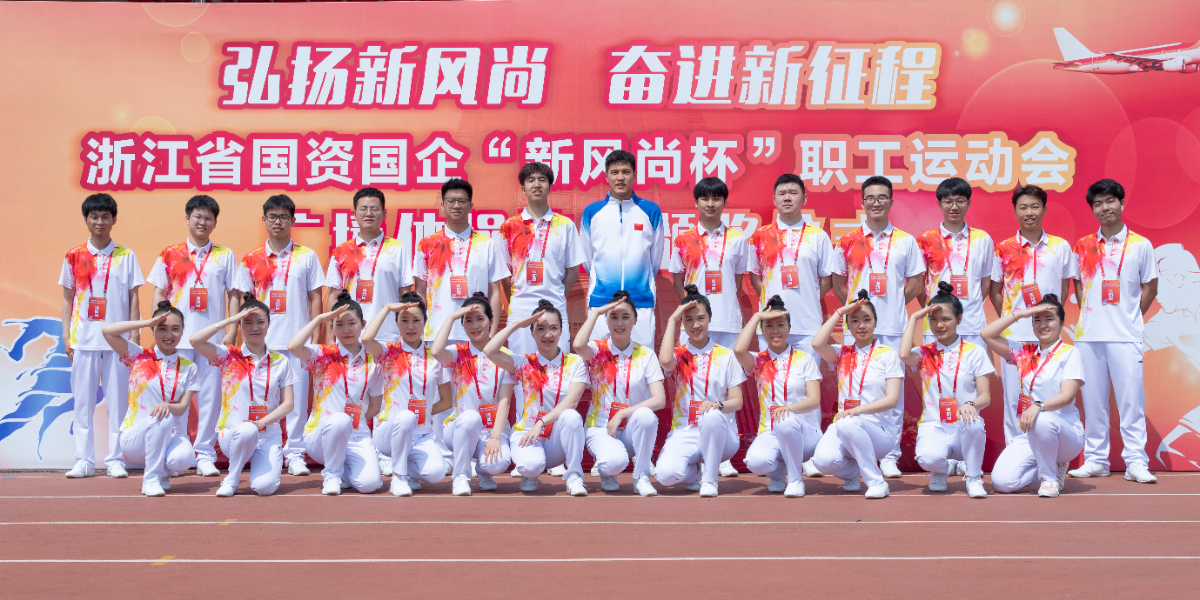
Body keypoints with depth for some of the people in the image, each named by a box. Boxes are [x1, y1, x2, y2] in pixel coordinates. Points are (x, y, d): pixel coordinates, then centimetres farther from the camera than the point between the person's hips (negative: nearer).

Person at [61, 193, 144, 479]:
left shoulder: (126, 256, 5)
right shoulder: (74, 257, 7)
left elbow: (133, 298, 5)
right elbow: (68, 298, 10)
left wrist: (135, 334, -1)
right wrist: (66, 335, 3)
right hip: (83, 337, 1)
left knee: (117, 398, 1)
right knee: (82, 399, 2)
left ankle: (115, 459, 8)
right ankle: (84, 460, 9)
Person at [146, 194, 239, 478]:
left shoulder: (225, 256, 9)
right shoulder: (170, 255, 9)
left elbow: (234, 295, 8)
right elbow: (159, 295, 9)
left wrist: (231, 332, -1)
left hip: (212, 337, 0)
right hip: (177, 337, 0)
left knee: (210, 395, 0)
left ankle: (205, 454, 7)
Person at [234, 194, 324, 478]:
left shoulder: (307, 256, 6)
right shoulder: (252, 259, 8)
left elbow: (315, 298, 7)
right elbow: (245, 300, 11)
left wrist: (314, 337, 1)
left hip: (297, 340, -1)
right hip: (262, 341, 1)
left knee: (297, 398, 0)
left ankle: (295, 454, 8)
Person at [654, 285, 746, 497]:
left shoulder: (725, 356, 6)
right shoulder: (678, 354, 6)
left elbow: (737, 401, 2)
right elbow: (665, 361, -20)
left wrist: (717, 405, -22)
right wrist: (672, 321, -9)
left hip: (719, 434, 0)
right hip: (684, 434, 1)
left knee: (711, 417, -38)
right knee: (665, 474, -30)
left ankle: (709, 480, -14)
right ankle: (696, 472, 8)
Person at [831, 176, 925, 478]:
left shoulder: (905, 241, 7)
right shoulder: (848, 241, 7)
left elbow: (915, 283, 10)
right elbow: (838, 282, 12)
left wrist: (892, 305, 2)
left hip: (893, 328, 0)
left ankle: (890, 456, 9)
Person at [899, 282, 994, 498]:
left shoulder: (974, 352, 6)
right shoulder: (925, 353, 7)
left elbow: (985, 397, 0)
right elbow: (904, 355, -18)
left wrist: (970, 404, -24)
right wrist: (914, 318, -7)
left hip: (965, 430, 0)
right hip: (934, 427, 0)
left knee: (972, 422, -37)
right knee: (928, 459, -34)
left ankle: (974, 478, -8)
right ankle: (941, 471, 8)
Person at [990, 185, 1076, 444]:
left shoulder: (1061, 247, 5)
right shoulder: (1003, 249, 4)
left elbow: (1065, 287, 13)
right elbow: (995, 291, 10)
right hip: (1014, 335, 0)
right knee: (1014, 398, 3)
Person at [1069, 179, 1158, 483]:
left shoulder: (1141, 245, 3)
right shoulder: (1083, 246, 9)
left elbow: (1150, 288, 7)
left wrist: (1130, 318, 1)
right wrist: (1087, 315, 5)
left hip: (1125, 335, -2)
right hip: (1088, 334, 2)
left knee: (1131, 398, -4)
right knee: (1093, 399, 5)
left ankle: (1136, 462, 2)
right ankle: (1095, 460, 13)